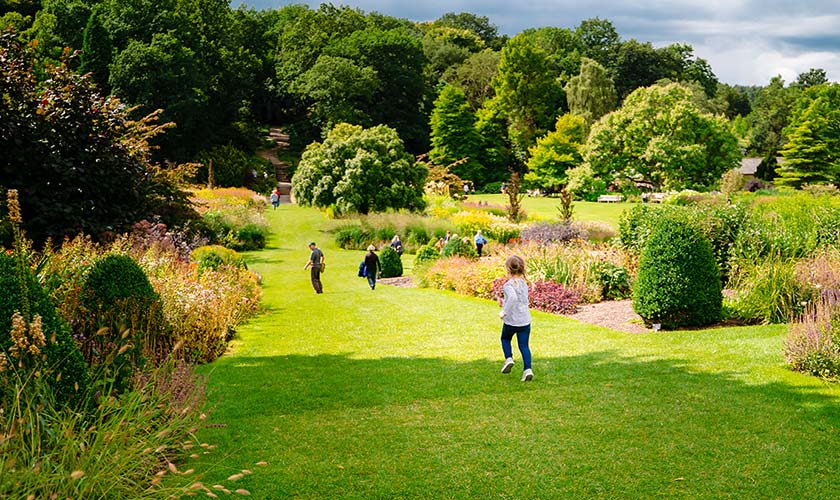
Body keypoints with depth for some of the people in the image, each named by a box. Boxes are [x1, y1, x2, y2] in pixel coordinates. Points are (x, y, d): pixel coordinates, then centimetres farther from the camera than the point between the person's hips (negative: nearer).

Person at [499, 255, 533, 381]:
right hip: (525, 321, 5)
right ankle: (527, 369, -3)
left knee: (505, 339, 24)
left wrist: (504, 311, -28)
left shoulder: (508, 285, -16)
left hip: (511, 320, -5)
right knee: (524, 345, 8)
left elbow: (513, 297, -36)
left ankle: (508, 358, 9)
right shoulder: (524, 284, 7)